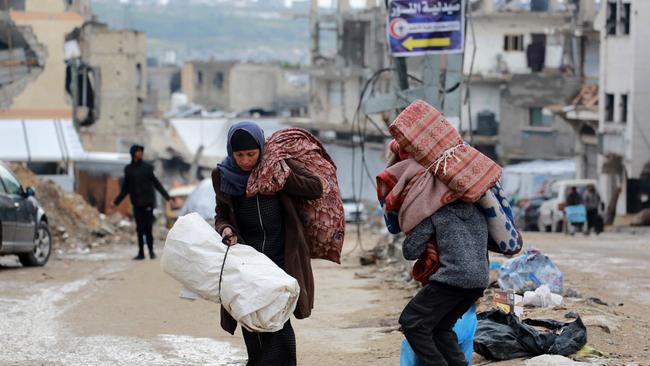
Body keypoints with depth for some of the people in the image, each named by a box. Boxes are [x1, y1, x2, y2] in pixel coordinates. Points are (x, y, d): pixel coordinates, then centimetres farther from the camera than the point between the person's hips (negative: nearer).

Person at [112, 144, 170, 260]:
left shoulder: (147, 167, 0)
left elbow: (156, 183, 3)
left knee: (148, 228, -7)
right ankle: (141, 252, 7)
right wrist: (116, 202, 12)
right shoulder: (128, 169, 8)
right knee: (140, 229, 2)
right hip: (137, 204, 2)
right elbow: (125, 189, 15)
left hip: (148, 202, -2)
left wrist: (167, 196, -2)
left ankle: (151, 250, 8)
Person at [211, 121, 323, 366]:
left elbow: (316, 188, -7)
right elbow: (221, 216, 11)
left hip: (282, 260, -3)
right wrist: (225, 230, -12)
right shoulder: (223, 176, 2)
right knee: (251, 328, 5)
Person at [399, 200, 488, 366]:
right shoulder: (479, 209, 20)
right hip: (480, 281, 7)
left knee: (411, 322, 2)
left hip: (453, 277, -7)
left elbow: (410, 251, 1)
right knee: (441, 327, 19)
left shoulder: (435, 211, 3)